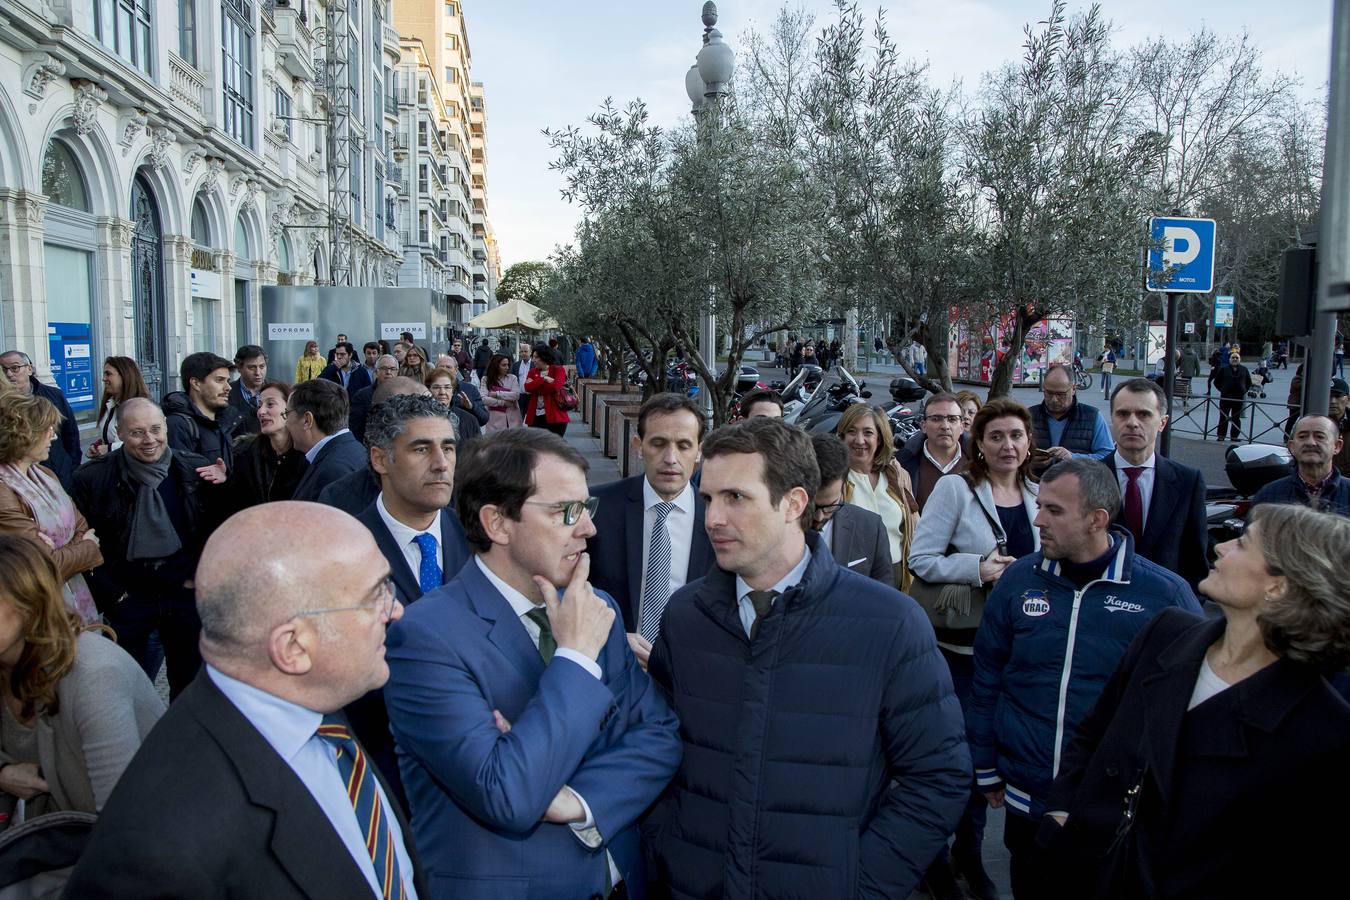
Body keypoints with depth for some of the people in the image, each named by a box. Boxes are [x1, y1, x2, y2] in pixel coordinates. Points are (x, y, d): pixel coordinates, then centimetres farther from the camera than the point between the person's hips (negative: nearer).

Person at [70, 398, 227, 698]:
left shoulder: (195, 470, -4)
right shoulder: (92, 478, -7)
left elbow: (216, 527, 6)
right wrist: (113, 592, -6)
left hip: (186, 594, 1)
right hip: (128, 600, -1)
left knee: (189, 683, 14)